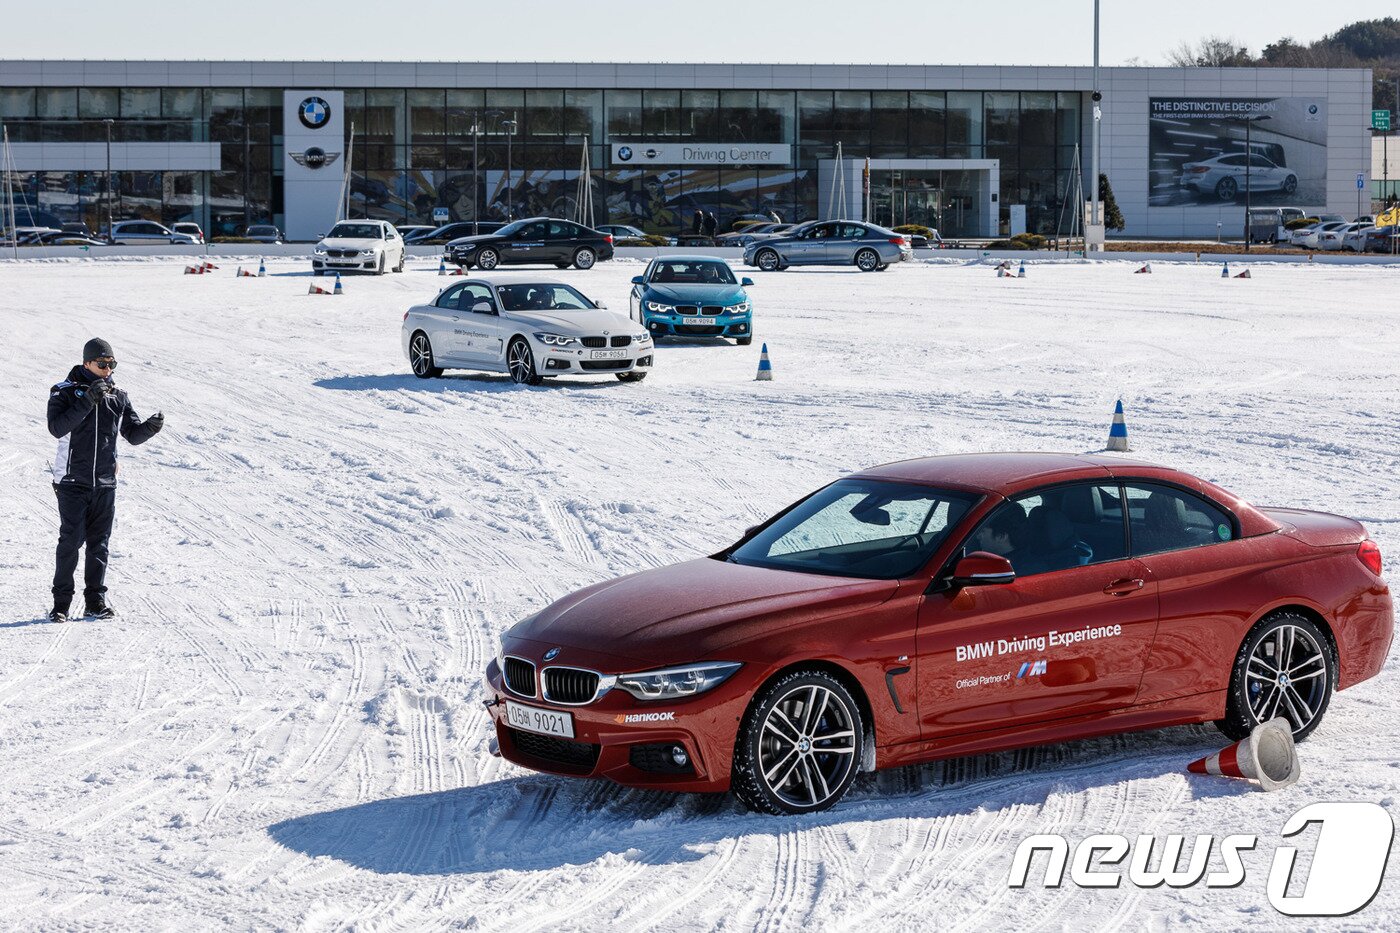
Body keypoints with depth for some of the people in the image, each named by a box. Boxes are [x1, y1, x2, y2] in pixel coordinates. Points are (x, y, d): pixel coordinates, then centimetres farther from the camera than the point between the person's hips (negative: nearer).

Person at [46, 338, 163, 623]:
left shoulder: (118, 397, 8)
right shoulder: (65, 392, -4)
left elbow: (132, 434, 10)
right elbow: (57, 428, -18)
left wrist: (150, 427, -12)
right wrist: (87, 402, -24)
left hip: (105, 483, 4)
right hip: (72, 481, -4)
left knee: (99, 543, 6)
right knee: (71, 540, -6)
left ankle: (96, 600, 12)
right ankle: (61, 602, 0)